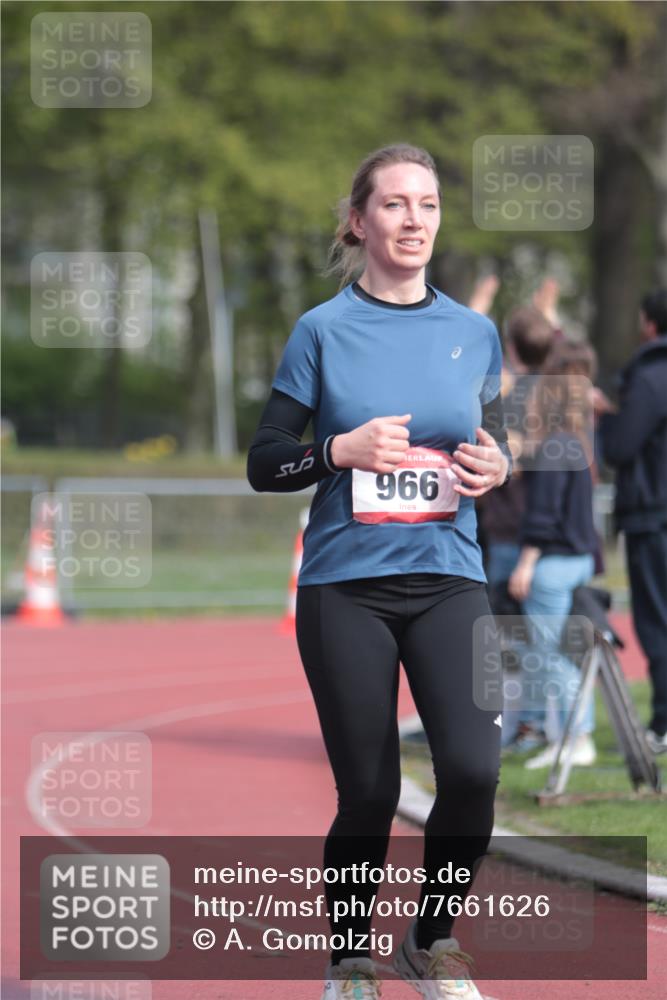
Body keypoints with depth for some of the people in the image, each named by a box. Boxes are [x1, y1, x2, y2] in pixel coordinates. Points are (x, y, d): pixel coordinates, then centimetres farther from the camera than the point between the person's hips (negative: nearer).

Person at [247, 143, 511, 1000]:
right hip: (345, 586, -2)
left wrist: (494, 469, -4)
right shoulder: (323, 331, -1)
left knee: (473, 767, -17)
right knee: (368, 793, -1)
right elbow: (263, 466, 1)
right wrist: (343, 450, -16)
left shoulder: (473, 333, 8)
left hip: (448, 581, 2)